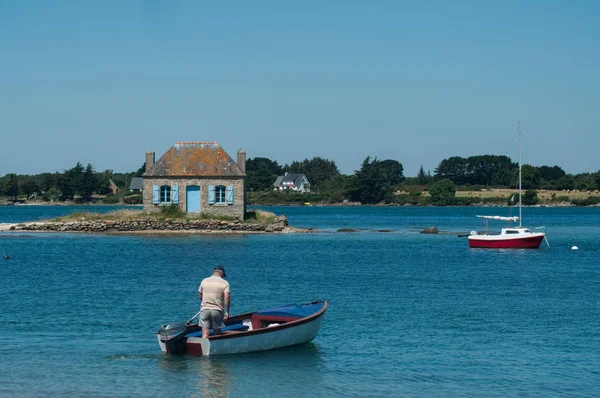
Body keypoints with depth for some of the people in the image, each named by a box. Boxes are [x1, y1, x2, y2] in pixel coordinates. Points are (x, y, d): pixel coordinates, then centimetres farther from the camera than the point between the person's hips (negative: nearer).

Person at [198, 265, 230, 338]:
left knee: (205, 333, -4)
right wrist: (227, 312, -8)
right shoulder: (224, 283, 0)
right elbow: (226, 297, -11)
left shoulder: (204, 281, 9)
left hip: (204, 309, 2)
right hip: (217, 310, -1)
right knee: (217, 332, 13)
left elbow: (200, 296, 14)